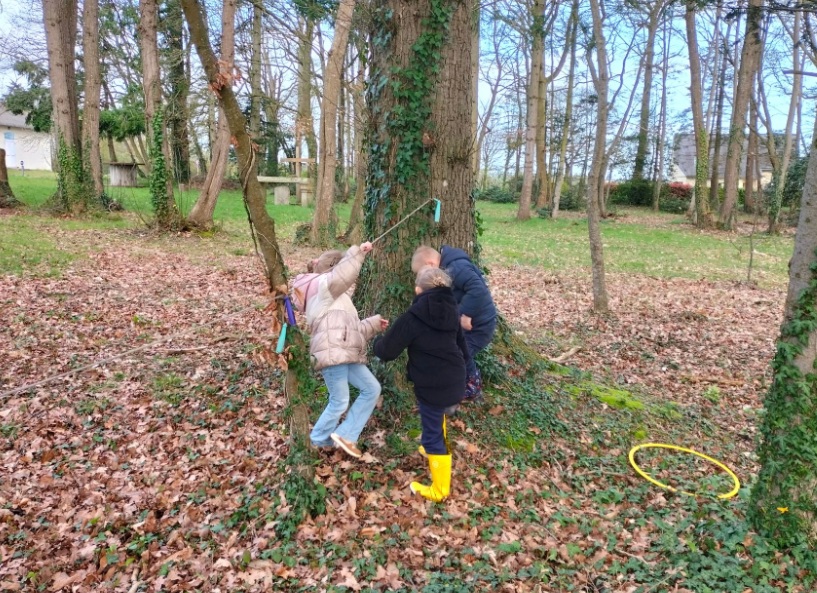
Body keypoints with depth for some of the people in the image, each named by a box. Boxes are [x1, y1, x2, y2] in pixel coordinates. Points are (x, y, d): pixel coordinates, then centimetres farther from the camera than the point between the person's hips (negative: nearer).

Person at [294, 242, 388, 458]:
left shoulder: (339, 298, 32)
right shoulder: (323, 285, 2)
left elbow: (353, 330, 30)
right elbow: (342, 275, -23)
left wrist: (374, 323, 25)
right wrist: (357, 252, -18)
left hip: (346, 355, 10)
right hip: (332, 354, -10)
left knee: (372, 388, 8)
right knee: (340, 402, -4)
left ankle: (345, 434, 10)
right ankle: (318, 442, 18)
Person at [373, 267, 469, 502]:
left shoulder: (413, 317, -18)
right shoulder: (451, 311, 2)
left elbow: (386, 351, -11)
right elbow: (462, 346, 14)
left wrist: (378, 342, 11)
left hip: (433, 385, -7)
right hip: (455, 380, 7)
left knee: (432, 435, 7)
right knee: (437, 414, 34)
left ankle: (439, 490, 18)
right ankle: (439, 449, 55)